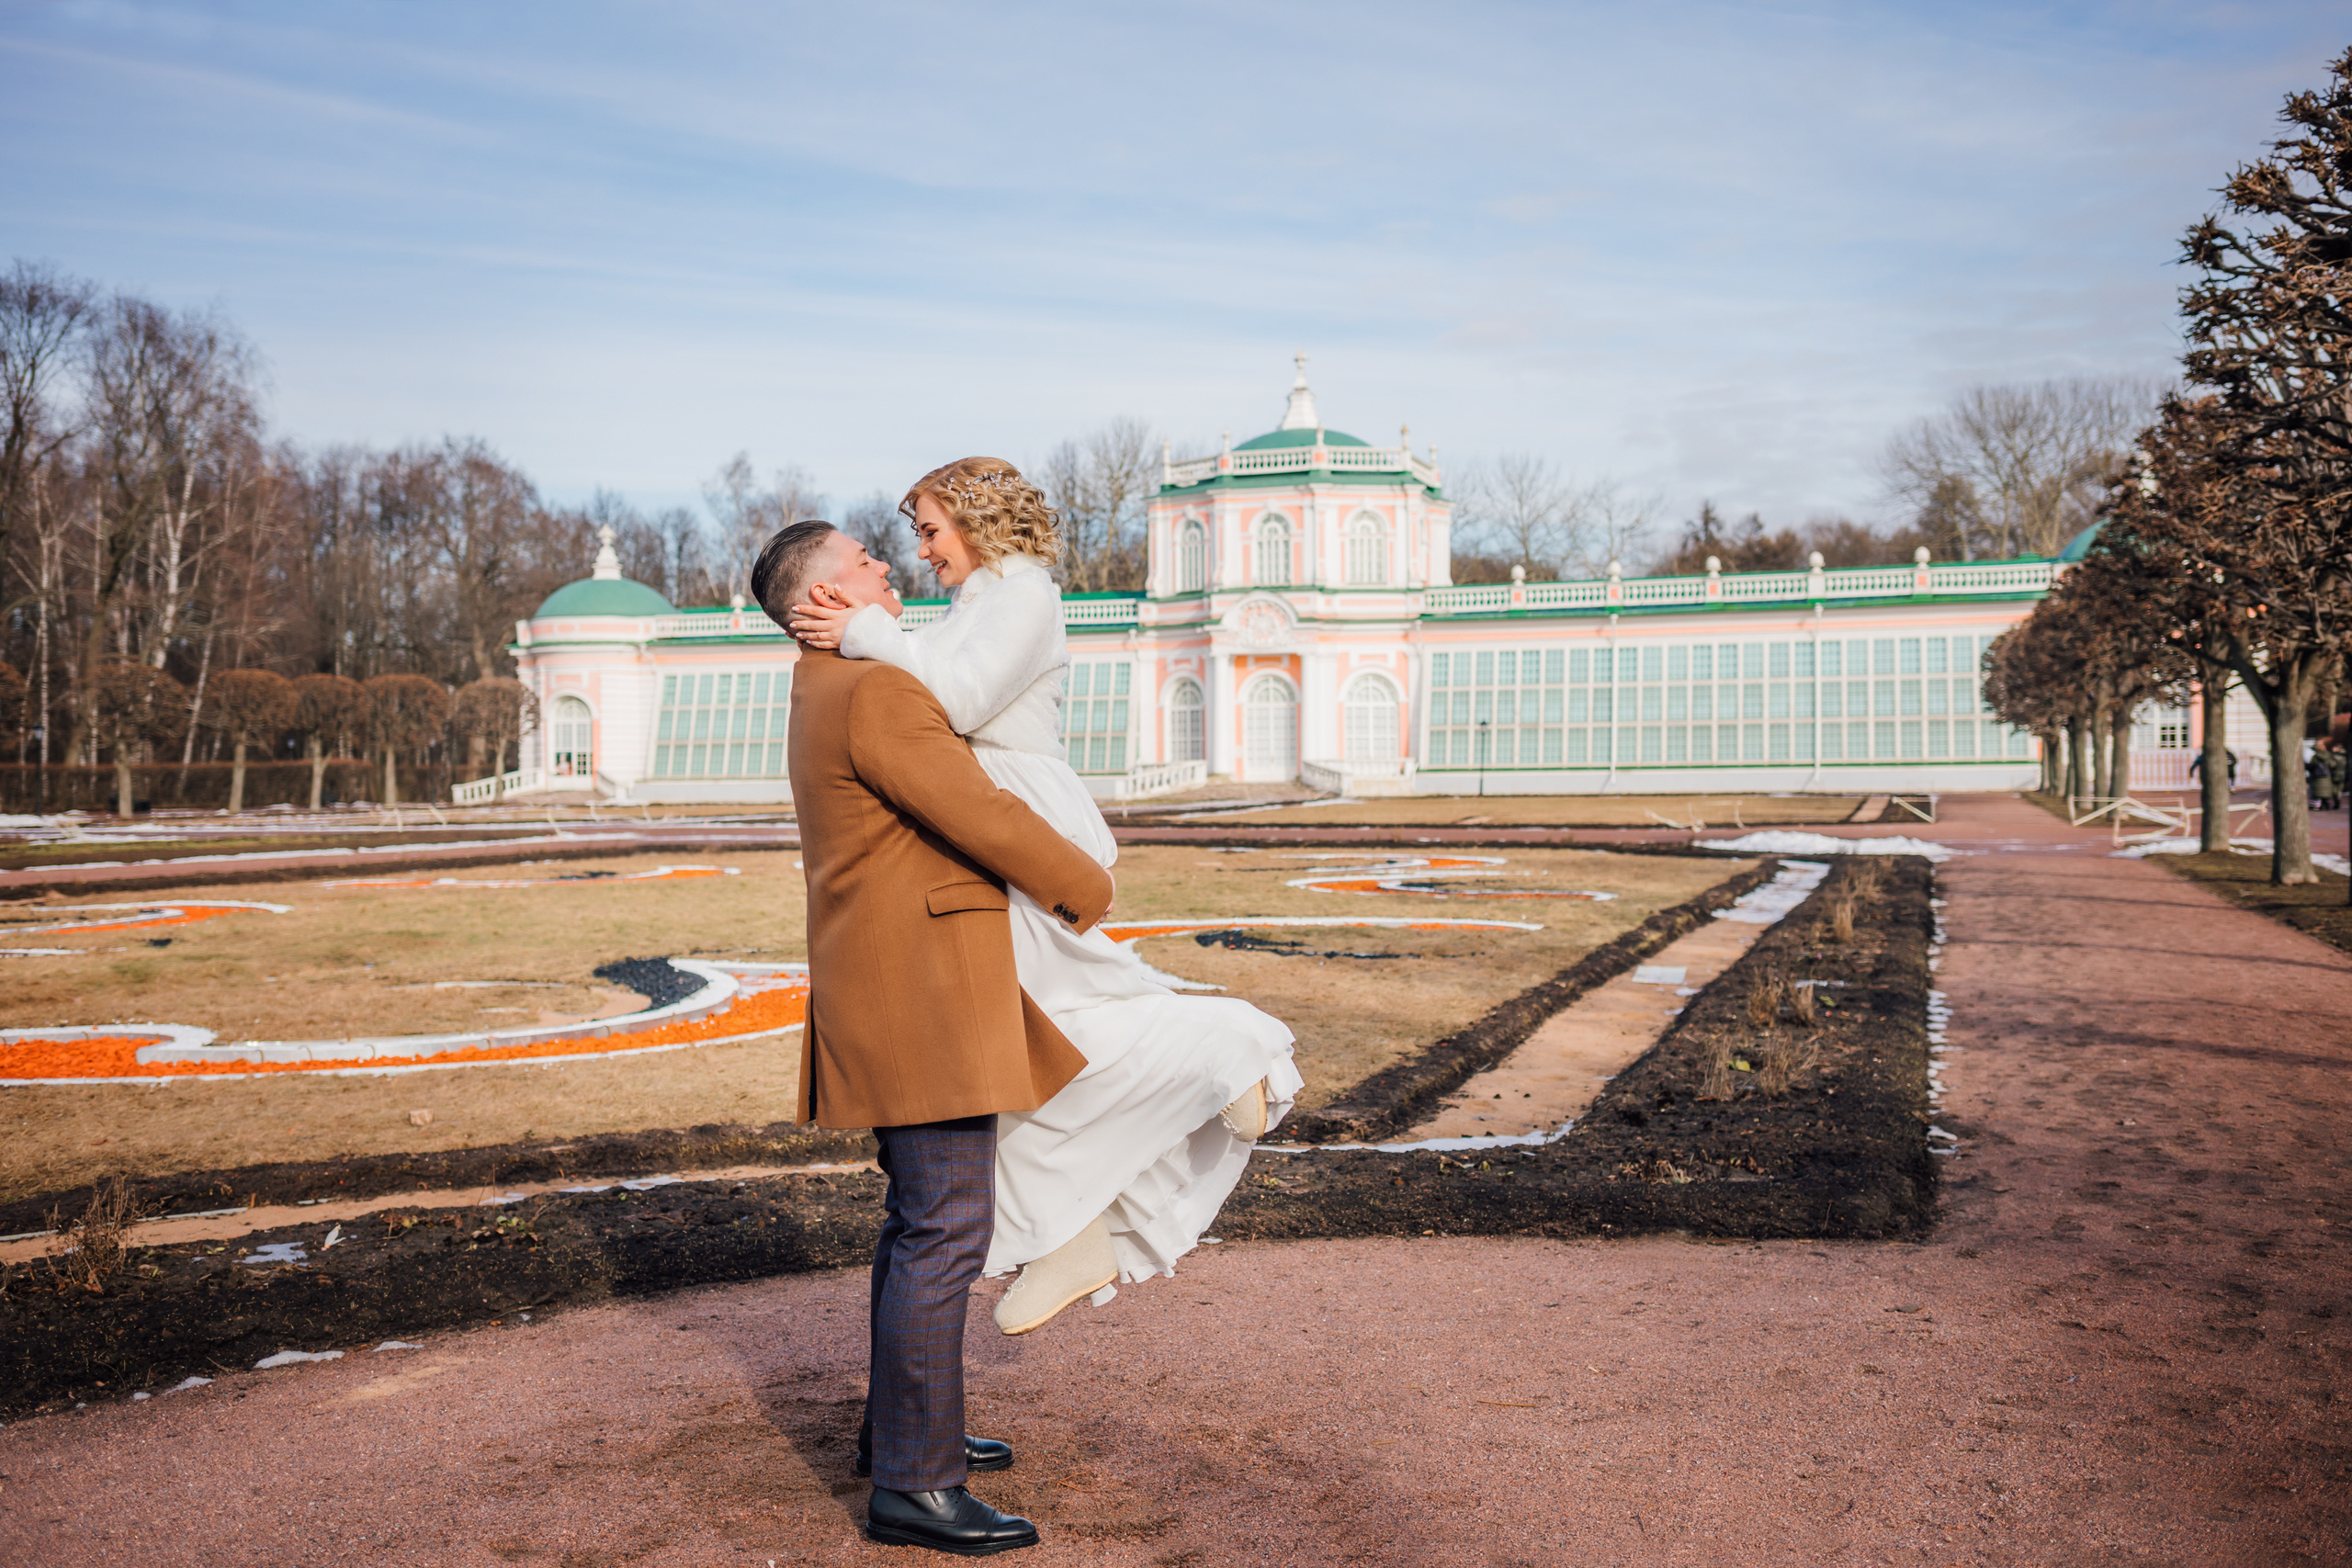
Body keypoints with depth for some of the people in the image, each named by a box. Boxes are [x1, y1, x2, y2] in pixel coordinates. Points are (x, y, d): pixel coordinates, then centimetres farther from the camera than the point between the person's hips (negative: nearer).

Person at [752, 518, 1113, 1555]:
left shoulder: (831, 695, 18)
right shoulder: (875, 694, -17)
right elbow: (980, 818, -18)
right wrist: (1083, 889, -3)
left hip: (898, 987, 11)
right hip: (920, 993, -11)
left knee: (922, 1219, 18)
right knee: (945, 1232, -7)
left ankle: (901, 1428, 29)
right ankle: (912, 1484, 0)